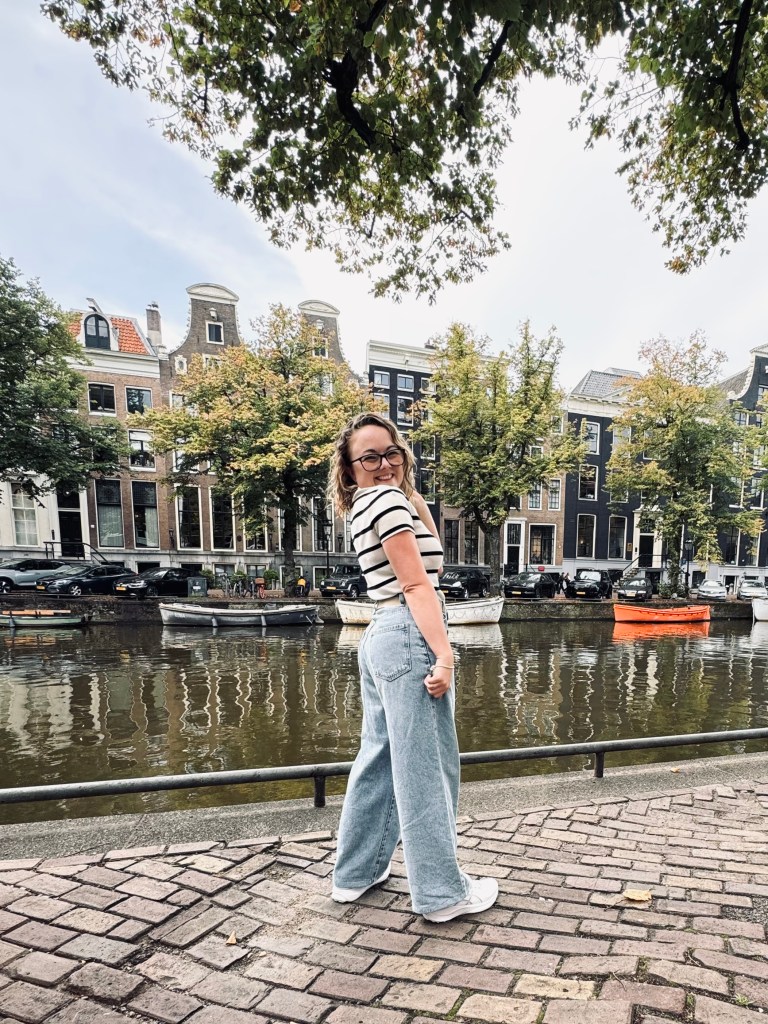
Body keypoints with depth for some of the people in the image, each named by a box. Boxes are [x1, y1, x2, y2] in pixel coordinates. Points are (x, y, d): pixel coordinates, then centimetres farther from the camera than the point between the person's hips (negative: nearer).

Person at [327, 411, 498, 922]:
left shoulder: (367, 506, 18)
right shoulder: (386, 499, -11)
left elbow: (431, 551, 19)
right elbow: (417, 585, -18)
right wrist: (444, 654, -20)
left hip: (382, 637, 10)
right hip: (410, 637, -10)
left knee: (379, 757, 18)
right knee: (426, 769, 0)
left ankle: (356, 872, 31)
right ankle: (443, 893, 15)